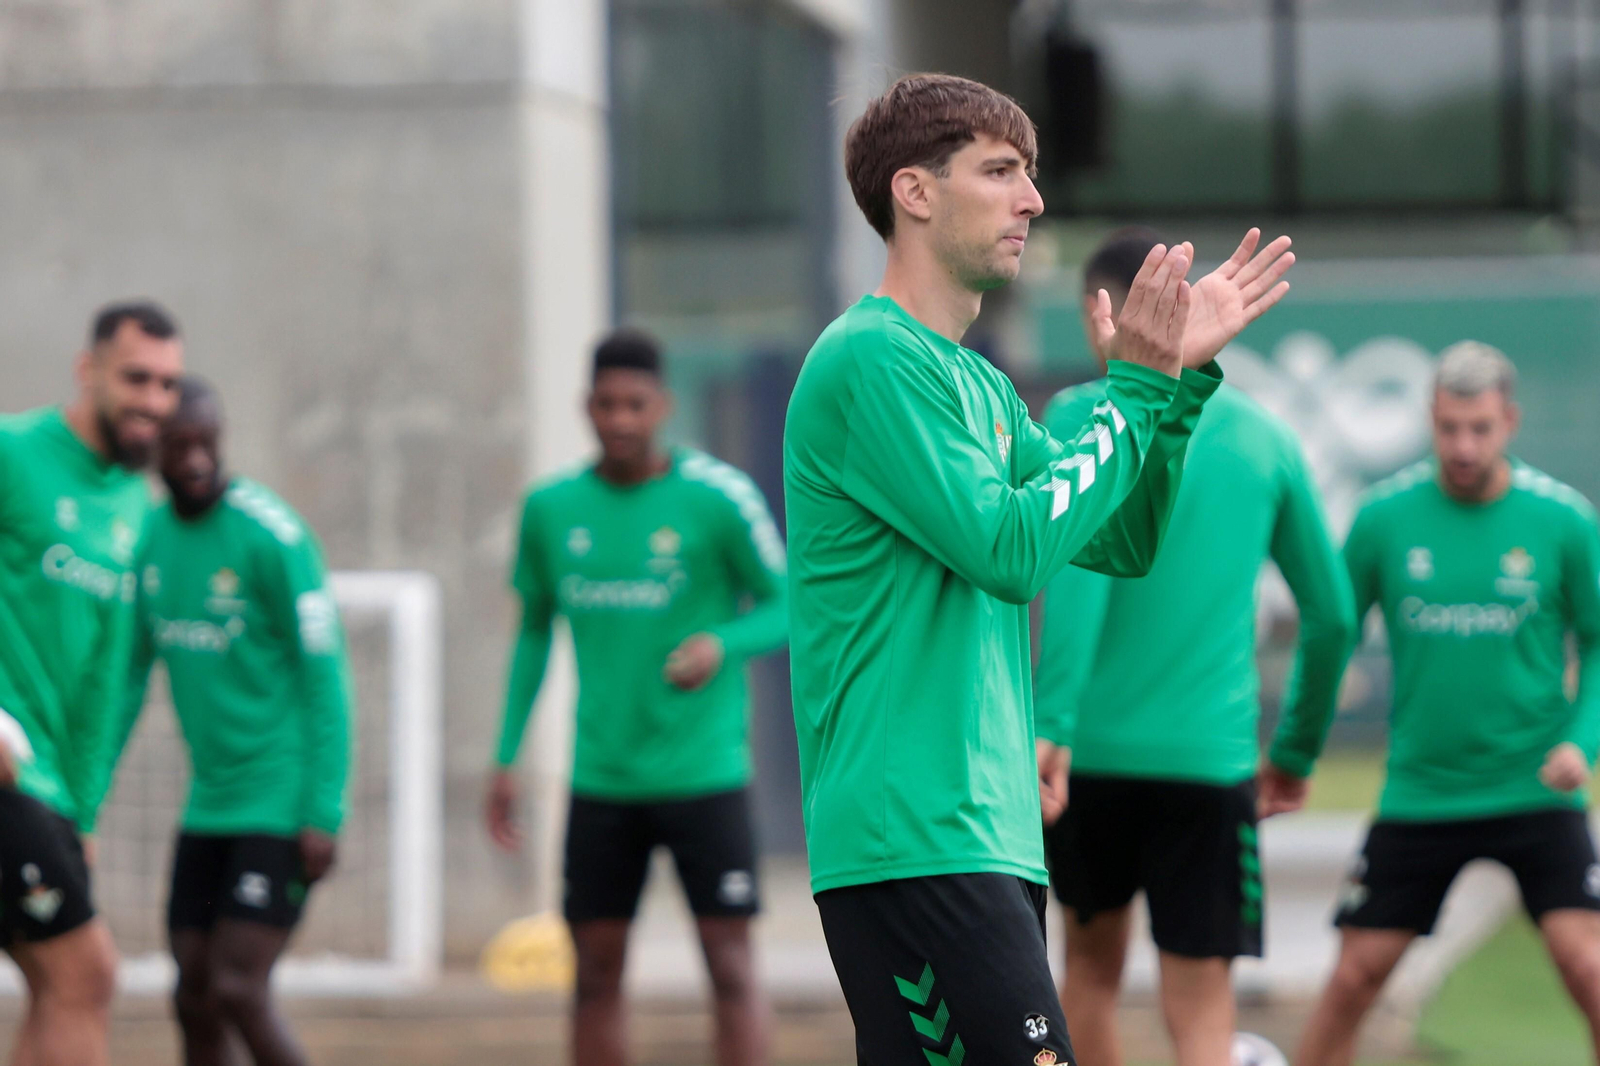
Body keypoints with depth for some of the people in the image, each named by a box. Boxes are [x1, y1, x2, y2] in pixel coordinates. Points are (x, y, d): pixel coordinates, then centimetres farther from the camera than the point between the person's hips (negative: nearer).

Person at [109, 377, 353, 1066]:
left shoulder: (273, 536, -14)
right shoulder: (151, 538, 6)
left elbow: (325, 679, -14)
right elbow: (129, 673, 13)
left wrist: (323, 815, -18)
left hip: (279, 803, -7)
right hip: (208, 803, 7)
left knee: (238, 992, -13)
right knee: (194, 1000, 5)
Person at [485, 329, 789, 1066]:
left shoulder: (720, 498, -7)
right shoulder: (551, 509, 5)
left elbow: (784, 609, -1)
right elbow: (534, 631, 16)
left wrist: (721, 644, -22)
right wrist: (505, 760, 12)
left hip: (703, 775, -4)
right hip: (600, 778, 4)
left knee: (729, 962, -5)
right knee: (596, 970, 5)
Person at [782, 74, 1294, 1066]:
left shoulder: (978, 384, 20)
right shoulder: (872, 359, -10)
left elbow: (1122, 542, 21)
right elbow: (1009, 548, -17)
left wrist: (1185, 373, 11)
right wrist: (1135, 387, -9)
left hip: (988, 832, 10)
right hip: (913, 838, -10)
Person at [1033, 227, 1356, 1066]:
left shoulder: (1082, 418, -1)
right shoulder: (1262, 436, 10)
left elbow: (1078, 574, -16)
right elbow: (1332, 614, 15)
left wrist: (1049, 729, -21)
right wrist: (1296, 751, 26)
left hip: (1090, 748, -1)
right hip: (1210, 757, 1)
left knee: (1091, 966, 21)